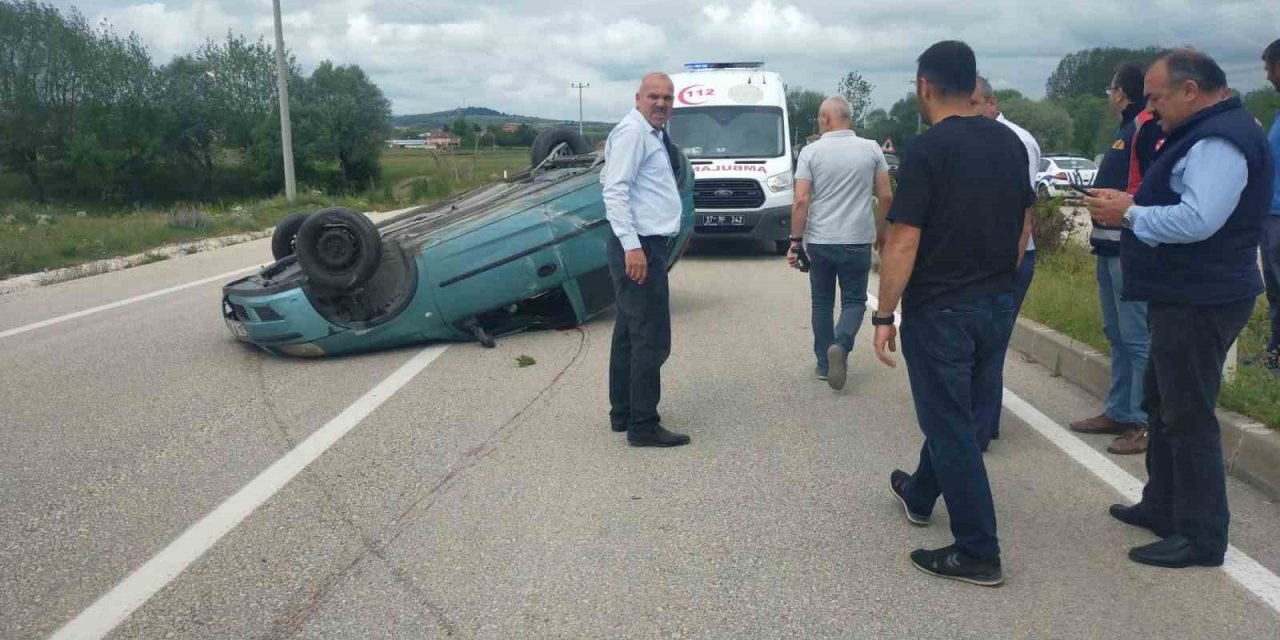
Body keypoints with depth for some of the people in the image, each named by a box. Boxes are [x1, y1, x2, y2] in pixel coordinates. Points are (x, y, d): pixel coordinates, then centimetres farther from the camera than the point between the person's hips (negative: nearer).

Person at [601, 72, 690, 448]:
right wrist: (632, 246, -27)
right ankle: (643, 426, -1)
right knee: (651, 339, -7)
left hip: (645, 245, 11)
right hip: (639, 247, -11)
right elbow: (615, 190, -21)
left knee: (630, 333, 15)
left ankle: (622, 413, 25)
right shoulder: (632, 131, -12)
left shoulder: (653, 135, 18)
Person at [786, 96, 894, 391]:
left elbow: (801, 200, -10)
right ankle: (840, 345, -15)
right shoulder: (871, 149, 0)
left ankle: (825, 363, 18)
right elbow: (886, 197, 2)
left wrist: (795, 241, -5)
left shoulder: (811, 152, -4)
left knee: (822, 303, 14)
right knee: (854, 301, 11)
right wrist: (879, 230, 16)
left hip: (819, 241, 0)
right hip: (858, 241, 0)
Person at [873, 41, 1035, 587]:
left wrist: (884, 316, -12)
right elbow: (1024, 224, 13)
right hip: (998, 305, 8)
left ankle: (978, 554, 8)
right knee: (957, 412, 22)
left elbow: (903, 243, -19)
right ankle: (920, 495, 43)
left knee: (951, 426, 2)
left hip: (941, 310, -7)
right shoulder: (1009, 143, 5)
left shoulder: (927, 150, -17)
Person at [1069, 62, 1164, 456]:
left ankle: (1145, 423, 0)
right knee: (1116, 335, 16)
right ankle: (1118, 412, 26)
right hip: (1111, 247, 11)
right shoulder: (1128, 128, 19)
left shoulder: (1150, 127, -13)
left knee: (1138, 339, -6)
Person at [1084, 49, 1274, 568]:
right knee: (1162, 402, 19)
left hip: (1201, 302, -11)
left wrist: (1128, 212, -18)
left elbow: (1198, 220, -29)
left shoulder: (1220, 140, -19)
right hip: (1184, 296, 11)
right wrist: (1132, 207, 5)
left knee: (1188, 417, -5)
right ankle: (1162, 506, 32)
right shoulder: (1204, 134, 15)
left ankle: (1202, 538, 5)